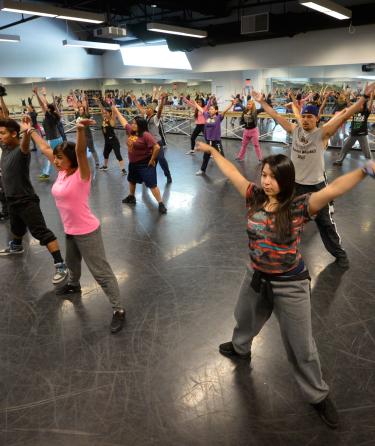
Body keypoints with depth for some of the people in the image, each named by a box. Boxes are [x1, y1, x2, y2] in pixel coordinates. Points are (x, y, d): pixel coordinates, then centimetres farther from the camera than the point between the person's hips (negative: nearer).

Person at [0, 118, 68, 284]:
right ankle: (16, 246, 60)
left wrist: (27, 132, -67)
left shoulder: (21, 150, -22)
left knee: (41, 232, -11)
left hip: (26, 200, -8)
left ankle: (60, 265, -9)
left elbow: (25, 145, -46)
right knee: (16, 228, 32)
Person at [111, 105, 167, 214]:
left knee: (152, 184, -10)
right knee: (131, 180, 27)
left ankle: (161, 204, -4)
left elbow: (157, 147, -28)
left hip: (145, 164, -9)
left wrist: (152, 160, -20)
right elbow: (123, 121, 16)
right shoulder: (131, 131, 1)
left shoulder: (146, 135, -23)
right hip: (133, 163, 9)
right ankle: (131, 197, 50)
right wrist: (116, 111, 23)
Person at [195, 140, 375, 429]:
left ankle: (318, 395, 36)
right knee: (245, 319, 32)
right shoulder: (256, 197, -9)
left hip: (290, 285, -5)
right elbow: (232, 172, 0)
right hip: (257, 277, 5)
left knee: (301, 345, 10)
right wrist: (212, 150, 11)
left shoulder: (299, 207, -22)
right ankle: (240, 348, 65)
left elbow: (333, 189, -38)